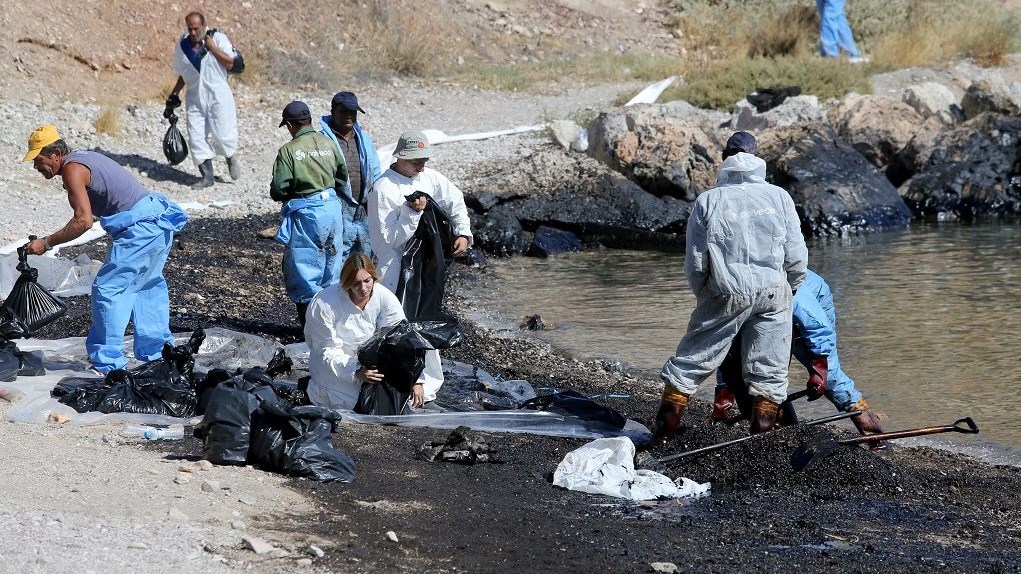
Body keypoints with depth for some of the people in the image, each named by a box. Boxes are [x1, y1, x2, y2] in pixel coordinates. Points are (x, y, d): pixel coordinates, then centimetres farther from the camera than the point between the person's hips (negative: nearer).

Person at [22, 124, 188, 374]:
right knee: (146, 286, 24)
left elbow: (83, 221, -20)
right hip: (160, 221, 10)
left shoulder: (72, 169, -11)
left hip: (141, 229, -10)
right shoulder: (85, 158, 19)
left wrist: (46, 243, -15)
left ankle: (107, 364, -3)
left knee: (108, 289, -5)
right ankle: (156, 352, 33)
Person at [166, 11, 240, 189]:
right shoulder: (182, 45, 6)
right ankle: (207, 176, 3)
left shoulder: (218, 38, -5)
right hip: (195, 97, 4)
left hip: (218, 95, -4)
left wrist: (212, 47, -17)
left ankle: (231, 158, 24)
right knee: (196, 138, -5)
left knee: (222, 136, -8)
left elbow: (230, 63, -13)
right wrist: (174, 95, 12)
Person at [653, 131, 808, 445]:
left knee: (689, 364, 9)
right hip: (773, 293, 1)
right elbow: (796, 257, 2)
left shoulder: (707, 201, 2)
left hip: (726, 294, -1)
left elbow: (695, 264, 2)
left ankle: (663, 434, 11)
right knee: (769, 372, 10)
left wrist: (703, 297, 19)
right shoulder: (779, 197, 4)